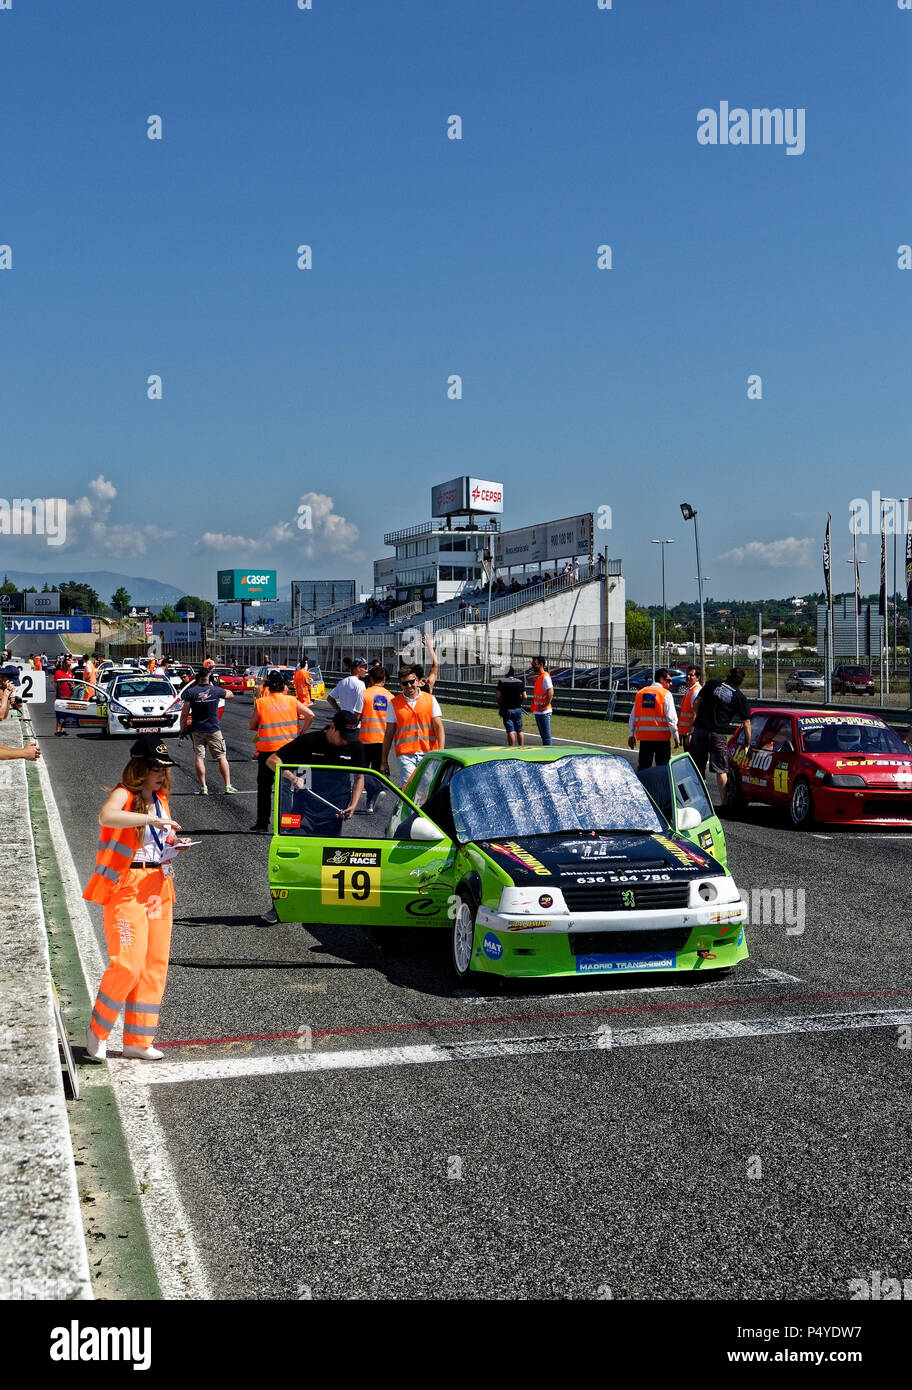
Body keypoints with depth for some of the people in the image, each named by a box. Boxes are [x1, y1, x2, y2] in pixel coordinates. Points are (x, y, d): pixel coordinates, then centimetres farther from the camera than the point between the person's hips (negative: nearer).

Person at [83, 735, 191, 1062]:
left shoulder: (160, 799, 13)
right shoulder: (124, 794, -10)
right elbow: (106, 817, -34)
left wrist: (175, 844, 3)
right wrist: (152, 819, -35)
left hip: (158, 888, 8)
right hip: (126, 888, -8)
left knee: (155, 965, 6)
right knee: (128, 964, -14)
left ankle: (138, 1040, 15)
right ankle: (98, 1029, 8)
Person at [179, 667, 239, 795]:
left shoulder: (191, 692, -7)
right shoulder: (216, 691, -4)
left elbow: (184, 713, -8)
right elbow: (230, 695, 18)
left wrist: (182, 730, 2)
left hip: (197, 730, 0)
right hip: (214, 729, 0)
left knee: (199, 758, 3)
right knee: (222, 757, 6)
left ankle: (203, 788, 0)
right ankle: (228, 786, 5)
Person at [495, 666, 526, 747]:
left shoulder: (502, 681, -8)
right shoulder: (520, 681, 1)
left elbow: (497, 696, -14)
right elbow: (524, 697, 0)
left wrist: (500, 702, 5)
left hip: (506, 709, -3)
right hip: (518, 709, 3)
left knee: (510, 731, -3)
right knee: (519, 730, 12)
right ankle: (521, 748, 14)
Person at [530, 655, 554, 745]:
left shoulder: (545, 677, -16)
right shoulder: (537, 677, 14)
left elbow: (550, 693, -25)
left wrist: (545, 706, -22)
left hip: (543, 712, -10)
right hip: (538, 712, 10)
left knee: (546, 735, -6)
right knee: (543, 734, 15)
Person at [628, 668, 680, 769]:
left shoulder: (640, 693, 10)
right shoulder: (666, 694, -6)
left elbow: (633, 716, 11)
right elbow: (671, 717, -10)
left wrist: (631, 735, 15)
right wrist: (676, 737, -5)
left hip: (644, 736, 4)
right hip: (662, 736, -4)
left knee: (643, 767, 8)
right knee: (662, 768, 2)